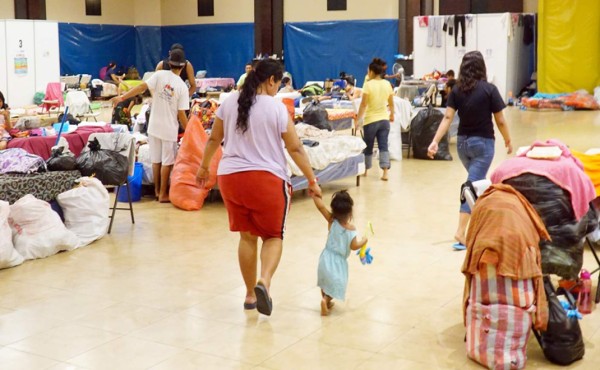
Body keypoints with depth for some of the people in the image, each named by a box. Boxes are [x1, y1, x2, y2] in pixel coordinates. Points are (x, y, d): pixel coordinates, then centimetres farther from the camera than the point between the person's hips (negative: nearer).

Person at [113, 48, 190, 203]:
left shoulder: (160, 75, -6)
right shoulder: (182, 87, -10)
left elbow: (142, 87, -15)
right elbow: (181, 114, -10)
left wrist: (122, 97, -14)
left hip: (154, 126, 3)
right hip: (169, 128, -3)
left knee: (156, 160, 15)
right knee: (167, 161, 8)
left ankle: (157, 190, 26)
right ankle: (163, 194, 13)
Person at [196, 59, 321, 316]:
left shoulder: (230, 102, 5)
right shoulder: (276, 107, -7)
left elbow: (214, 139, 12)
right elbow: (295, 149, -5)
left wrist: (204, 166, 26)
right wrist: (312, 181, 2)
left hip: (230, 176, 4)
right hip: (267, 178, -4)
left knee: (247, 235, 16)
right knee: (273, 235, 9)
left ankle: (250, 294, 21)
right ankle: (264, 281, -17)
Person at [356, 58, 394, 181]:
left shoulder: (368, 84, -12)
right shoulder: (387, 84, 2)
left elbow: (363, 104, -14)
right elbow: (391, 103, 11)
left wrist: (358, 120, -9)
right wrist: (392, 114, 29)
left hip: (371, 120, -4)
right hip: (384, 119, 4)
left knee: (368, 147, 12)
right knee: (383, 146, 1)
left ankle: (365, 170, 28)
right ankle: (385, 173, -10)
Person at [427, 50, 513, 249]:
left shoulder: (456, 91, -1)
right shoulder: (489, 90, -10)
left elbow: (447, 117, -10)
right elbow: (500, 121, -7)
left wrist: (435, 141, -13)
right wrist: (508, 141, 7)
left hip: (463, 143, 5)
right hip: (482, 143, -5)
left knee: (477, 181, 24)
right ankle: (461, 231, -15)